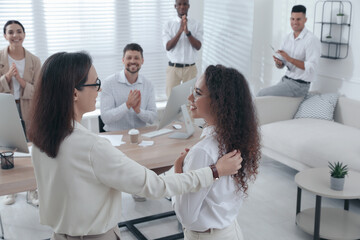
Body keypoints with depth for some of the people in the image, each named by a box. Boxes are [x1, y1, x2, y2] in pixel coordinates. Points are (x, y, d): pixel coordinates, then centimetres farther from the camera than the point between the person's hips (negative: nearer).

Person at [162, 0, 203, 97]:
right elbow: (168, 47, -12)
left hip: (190, 68, 0)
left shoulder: (196, 25, 1)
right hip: (173, 67, 0)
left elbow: (198, 46, -10)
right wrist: (180, 31, -24)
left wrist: (187, 31, -25)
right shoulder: (168, 25, 0)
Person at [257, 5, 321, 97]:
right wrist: (278, 63, -14)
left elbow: (311, 68, -23)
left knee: (262, 94, -14)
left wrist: (290, 59, -28)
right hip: (286, 79, 7)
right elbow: (281, 65, 10)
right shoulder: (288, 37, 8)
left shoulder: (312, 40, -14)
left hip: (299, 85, -7)